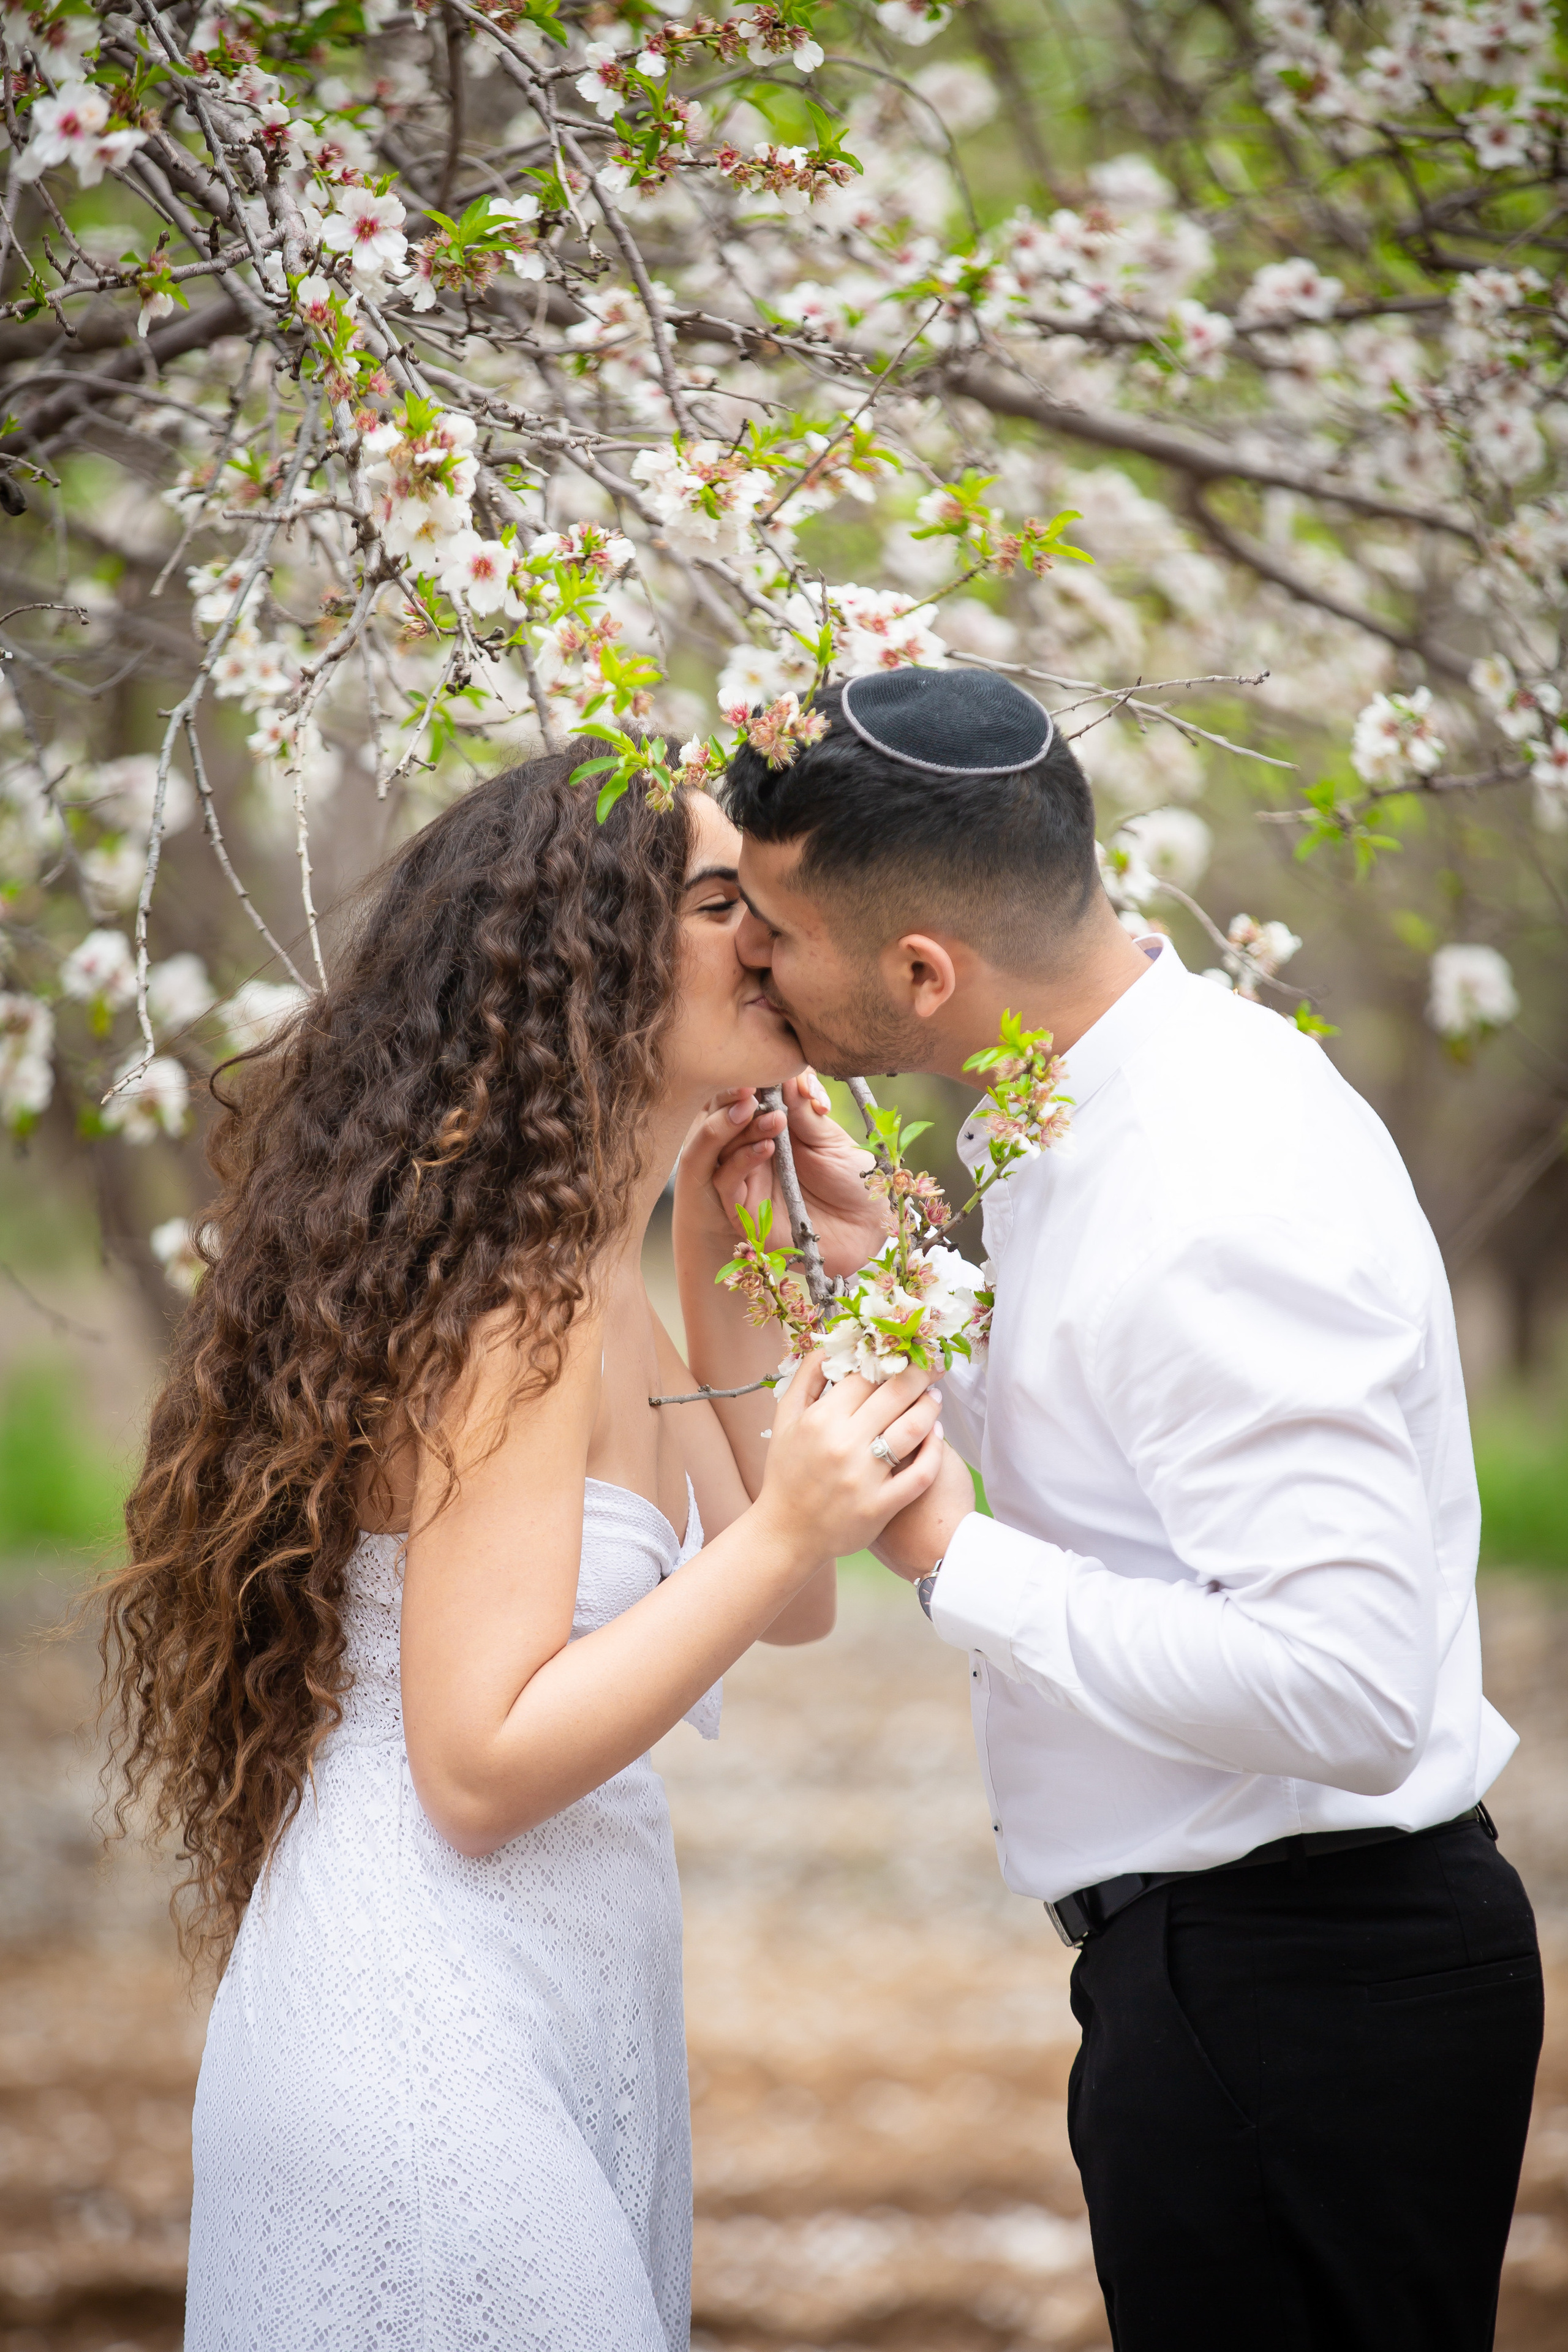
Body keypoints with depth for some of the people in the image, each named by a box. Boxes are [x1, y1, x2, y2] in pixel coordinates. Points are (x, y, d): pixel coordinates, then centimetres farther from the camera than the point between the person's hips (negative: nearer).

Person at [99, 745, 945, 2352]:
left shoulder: (596, 1286, 10)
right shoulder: (510, 1305, -20)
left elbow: (791, 1611, 14)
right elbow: (480, 1768, -21)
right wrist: (781, 1526, -25)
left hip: (566, 2023, 10)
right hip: (432, 2050, -10)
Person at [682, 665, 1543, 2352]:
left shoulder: (1218, 1211, -26)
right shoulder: (1101, 1111, 5)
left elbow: (1347, 1691, -32)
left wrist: (955, 1558, -24)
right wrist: (870, 1242, 9)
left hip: (1294, 1993, -10)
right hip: (1210, 1957, 10)